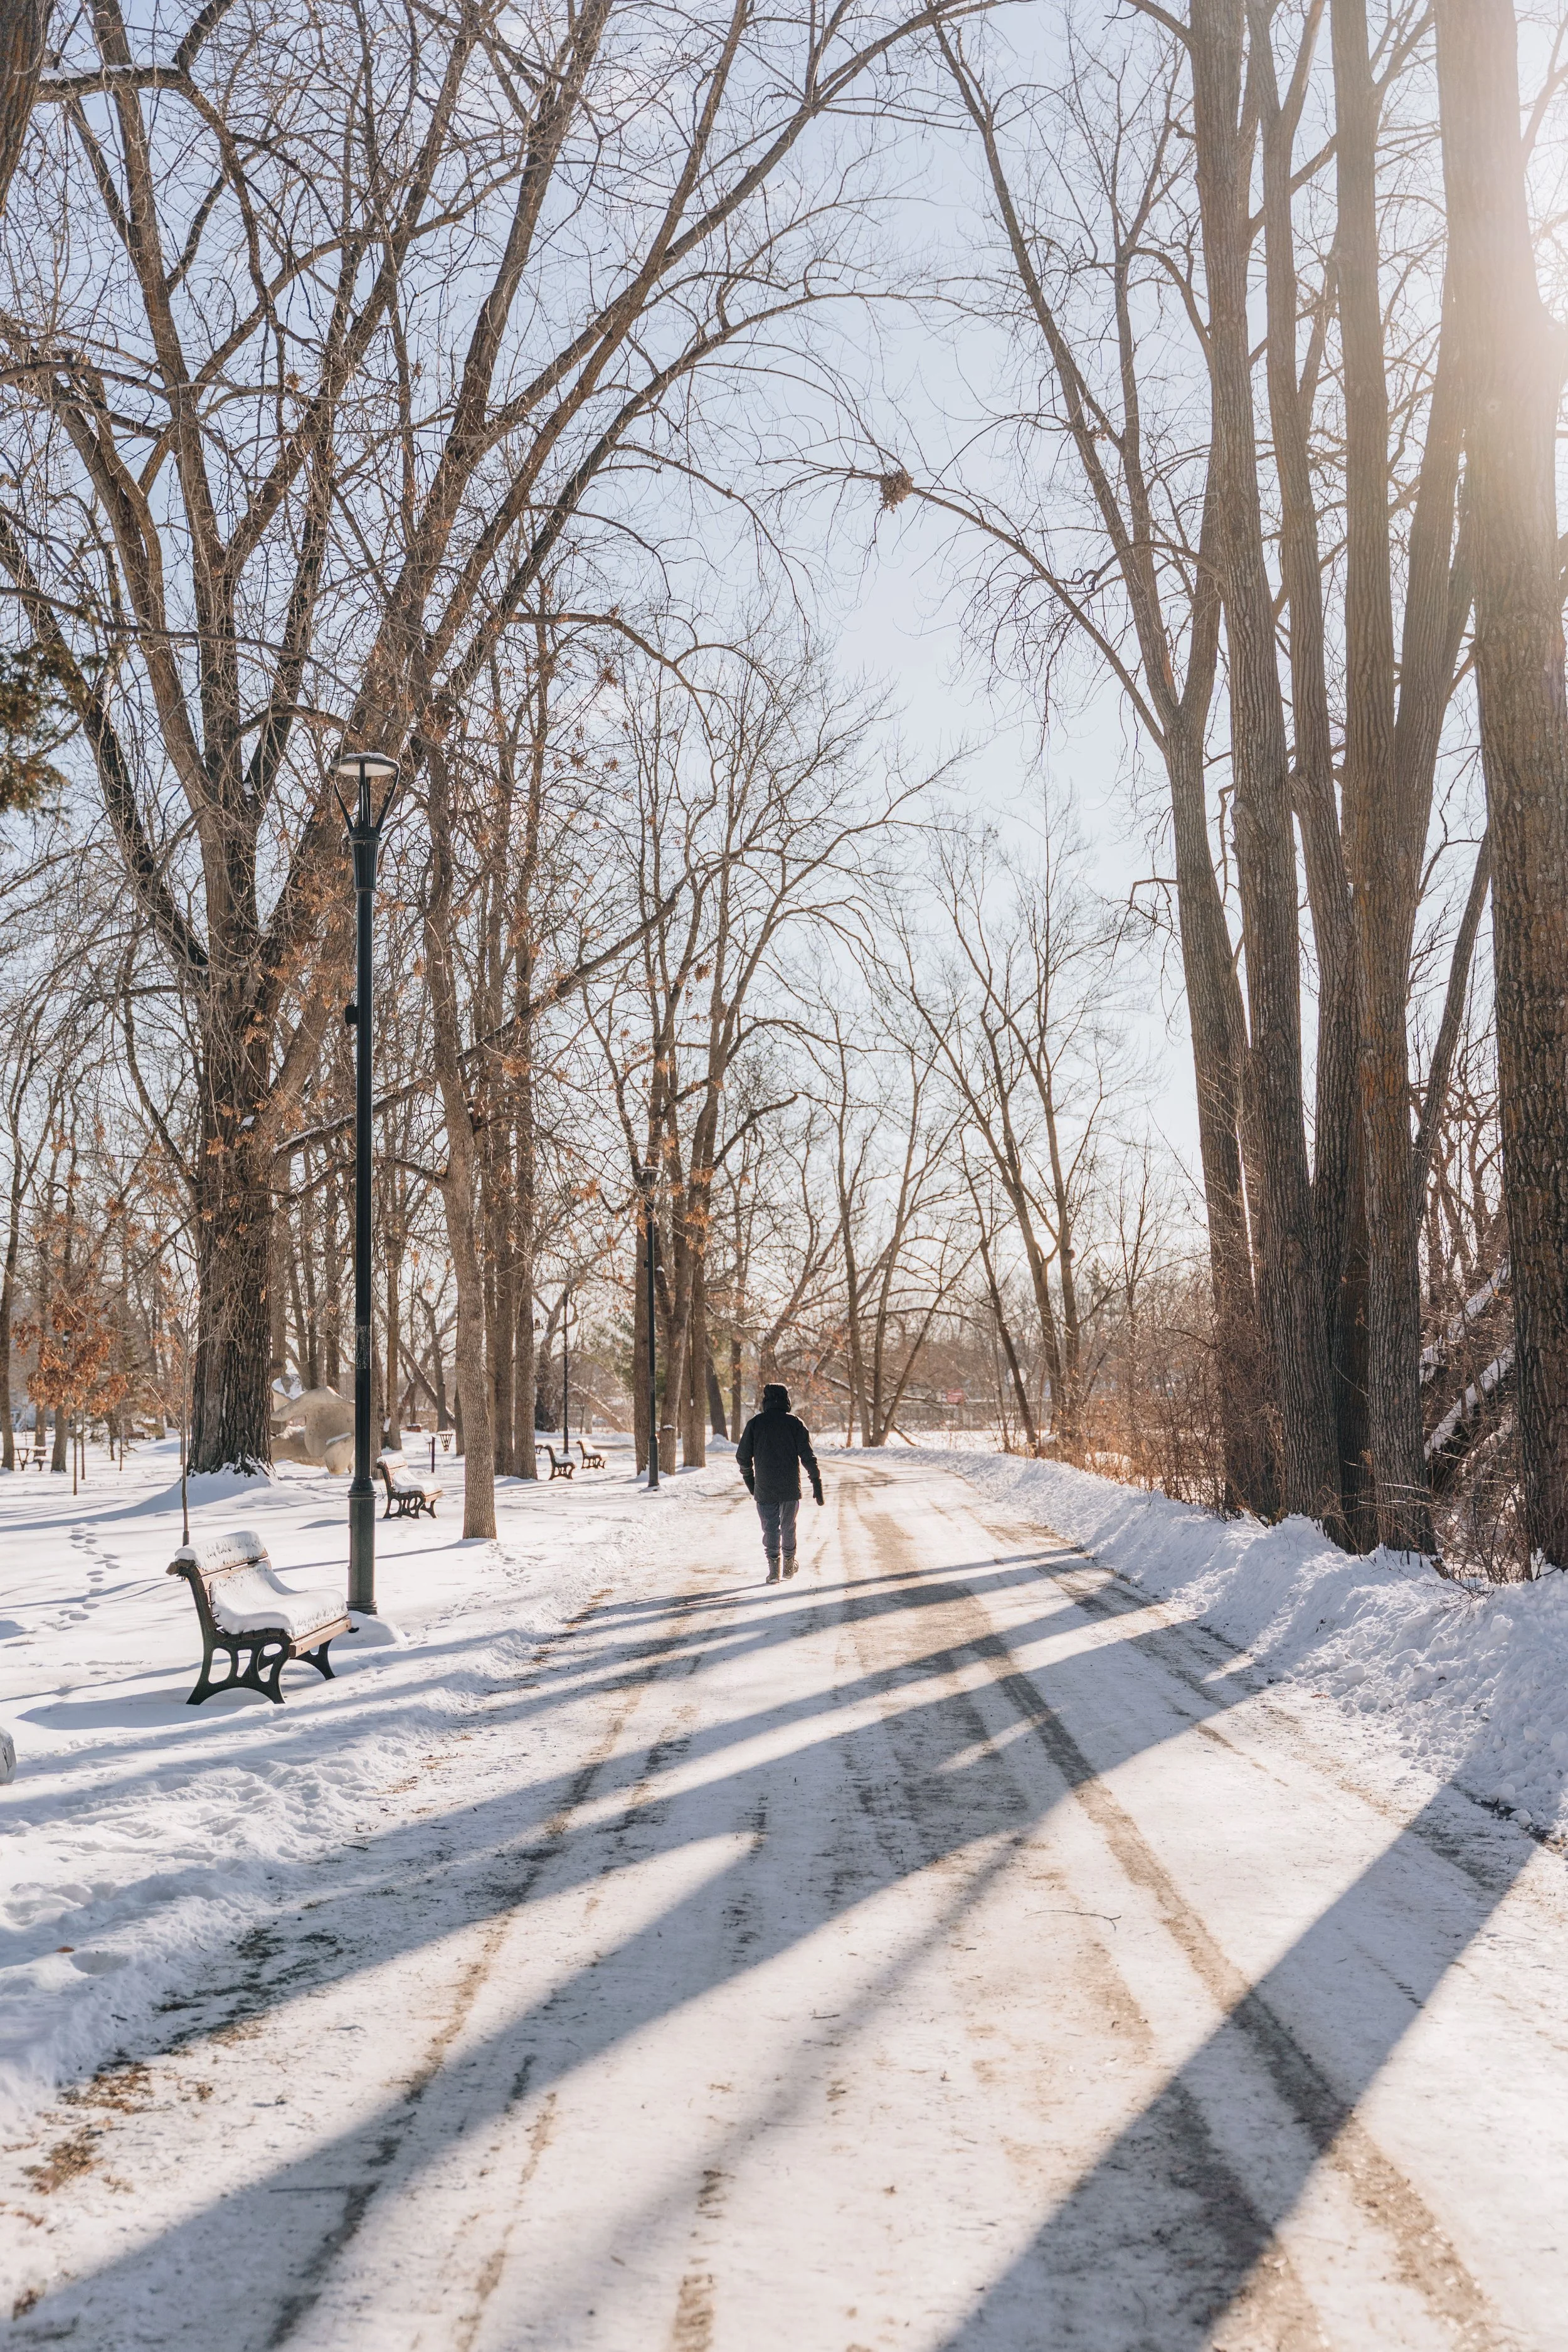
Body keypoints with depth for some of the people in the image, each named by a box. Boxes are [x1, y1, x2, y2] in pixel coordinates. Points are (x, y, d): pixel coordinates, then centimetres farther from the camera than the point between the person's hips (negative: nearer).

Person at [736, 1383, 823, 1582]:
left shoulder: (755, 1423, 0)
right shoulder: (795, 1423, -2)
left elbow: (742, 1456, 2)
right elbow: (808, 1456, -8)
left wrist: (749, 1480, 16)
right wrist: (817, 1483, -5)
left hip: (764, 1489, -1)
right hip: (790, 1488, 1)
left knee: (770, 1528, 4)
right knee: (788, 1527, 17)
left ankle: (774, 1570, -10)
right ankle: (789, 1566, 29)